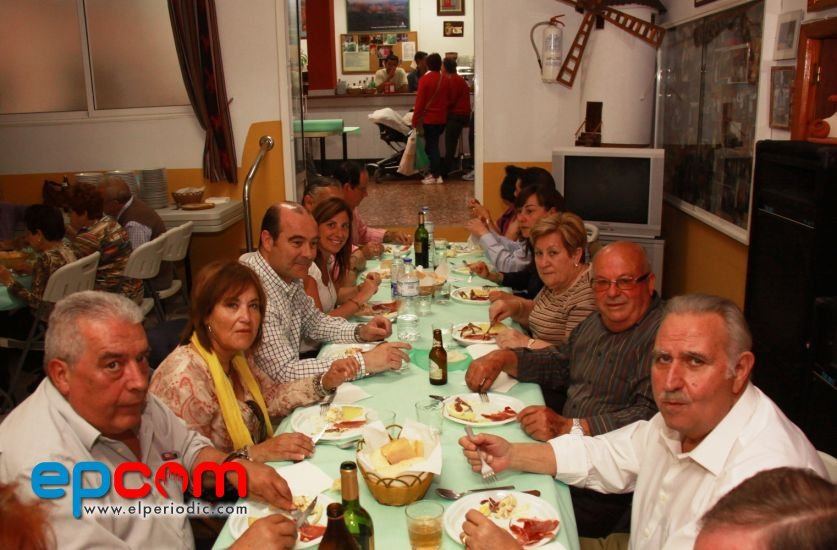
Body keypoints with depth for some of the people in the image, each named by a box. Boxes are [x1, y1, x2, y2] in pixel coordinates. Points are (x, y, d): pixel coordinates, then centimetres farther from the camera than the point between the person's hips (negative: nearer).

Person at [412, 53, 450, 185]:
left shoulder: (425, 79, -11)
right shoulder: (445, 80, 4)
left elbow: (420, 101, -12)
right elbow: (448, 99, 11)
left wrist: (415, 120, -8)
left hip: (429, 119, -5)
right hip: (442, 118, 5)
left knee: (431, 146, 1)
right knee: (433, 145, 16)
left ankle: (436, 175, 0)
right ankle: (433, 171, 19)